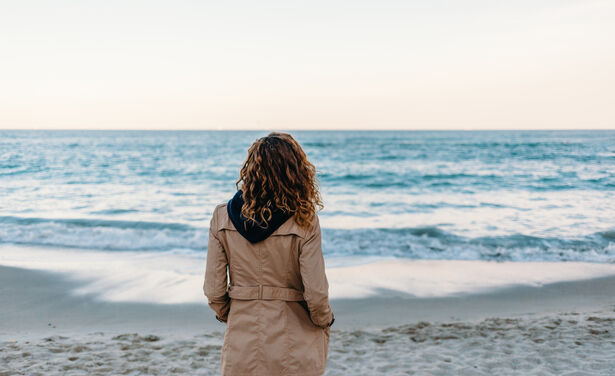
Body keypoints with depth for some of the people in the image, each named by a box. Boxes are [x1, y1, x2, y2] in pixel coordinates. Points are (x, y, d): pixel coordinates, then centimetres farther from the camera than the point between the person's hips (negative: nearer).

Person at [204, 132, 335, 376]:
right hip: (294, 348, -2)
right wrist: (324, 320, 7)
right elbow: (315, 293, -14)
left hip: (242, 347, 2)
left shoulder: (222, 217, -8)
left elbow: (213, 289, -3)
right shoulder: (304, 222, -15)